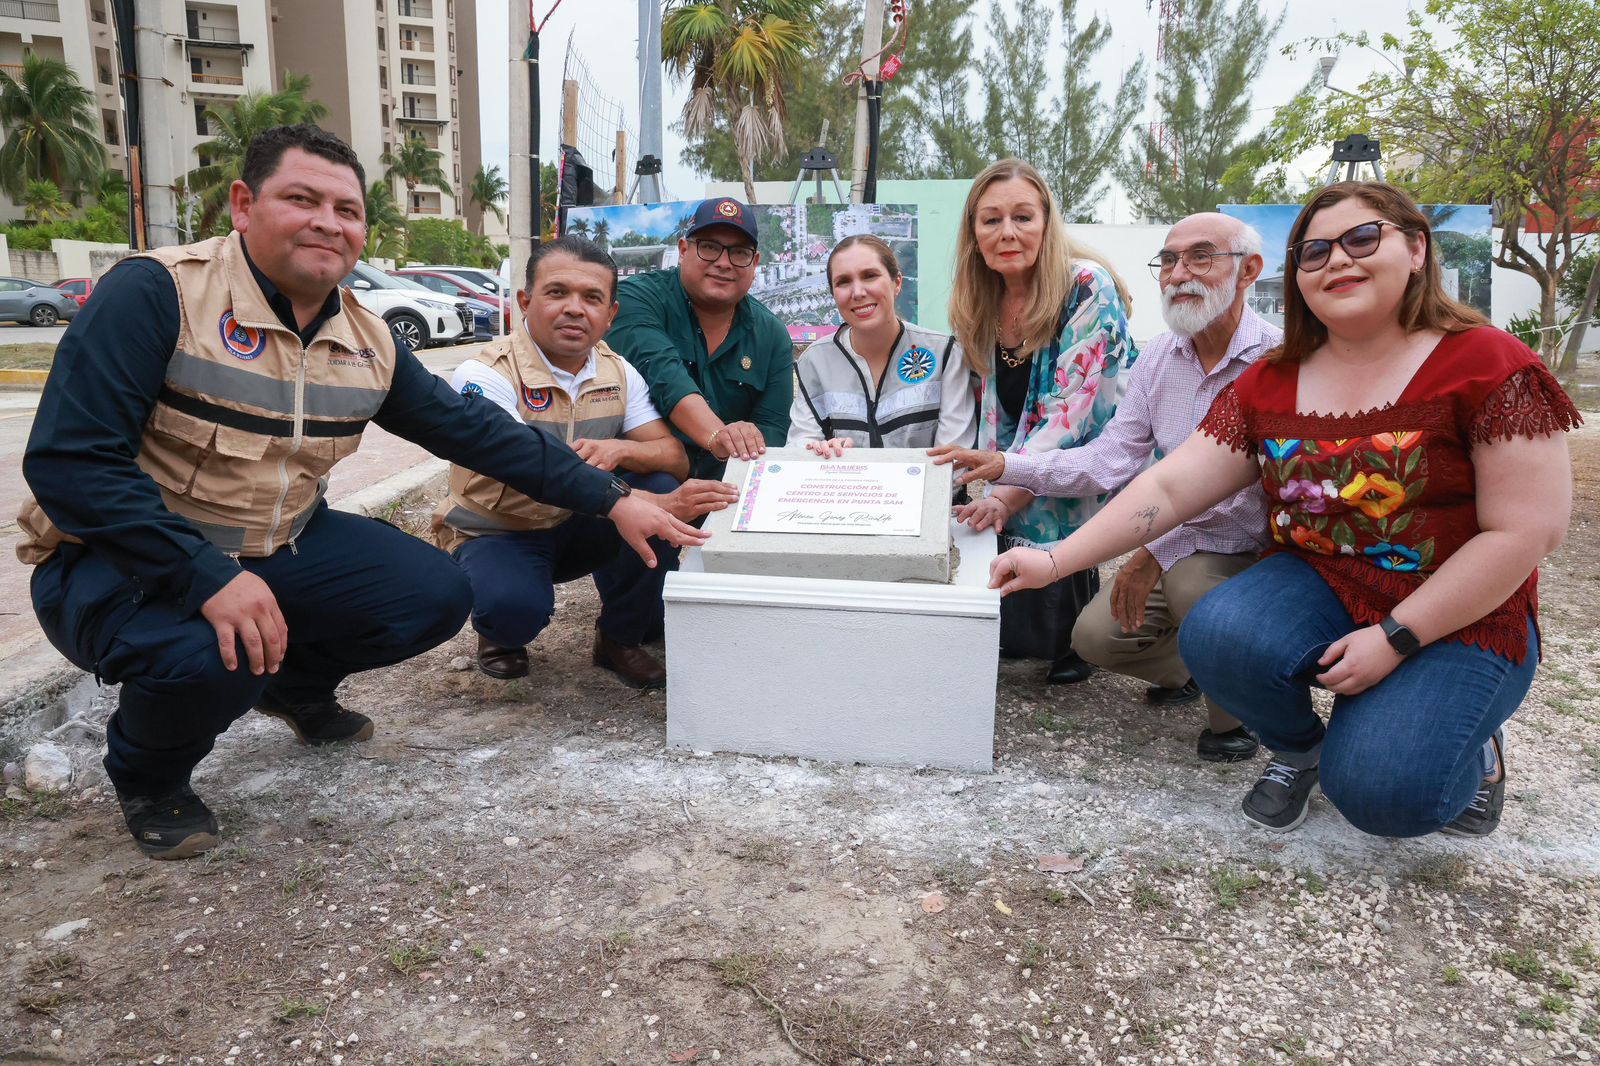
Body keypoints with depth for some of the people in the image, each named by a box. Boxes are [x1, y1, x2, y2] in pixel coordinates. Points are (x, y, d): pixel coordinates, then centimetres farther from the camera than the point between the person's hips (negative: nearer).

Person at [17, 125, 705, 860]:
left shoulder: (367, 344, -2)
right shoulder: (158, 293, -21)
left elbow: (476, 431, 2)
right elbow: (69, 460, -26)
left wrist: (611, 500, -2)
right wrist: (208, 579, -35)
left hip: (279, 549, 6)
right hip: (119, 560, -6)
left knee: (436, 596, -7)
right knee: (214, 654, -36)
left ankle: (296, 685, 24)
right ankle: (147, 776, 3)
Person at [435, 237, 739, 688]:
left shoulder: (618, 372, -4)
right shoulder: (485, 375, -22)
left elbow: (675, 458, -8)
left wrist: (621, 451, -34)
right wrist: (654, 505, -44)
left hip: (578, 527, 5)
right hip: (495, 535, -5)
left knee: (662, 485, -21)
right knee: (514, 606, -37)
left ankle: (620, 638, -1)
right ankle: (500, 633, 5)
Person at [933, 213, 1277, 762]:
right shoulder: (1158, 358, 1)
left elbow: (1256, 494, -26)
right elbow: (1111, 458, -4)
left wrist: (1158, 551, -28)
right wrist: (1005, 467, -14)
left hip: (1261, 551, -6)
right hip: (1178, 545, 6)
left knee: (1190, 578, -35)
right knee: (1095, 635, -7)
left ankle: (1233, 714, -7)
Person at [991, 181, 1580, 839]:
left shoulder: (1489, 366, -12)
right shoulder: (1269, 384, 0)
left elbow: (1527, 531, -15)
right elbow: (1169, 487, -4)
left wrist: (1395, 637, -19)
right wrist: (1055, 560, -14)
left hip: (1458, 618, -3)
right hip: (1318, 588, 4)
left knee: (1379, 792, -23)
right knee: (1214, 636, -27)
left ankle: (1469, 748, 14)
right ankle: (1297, 748, 6)